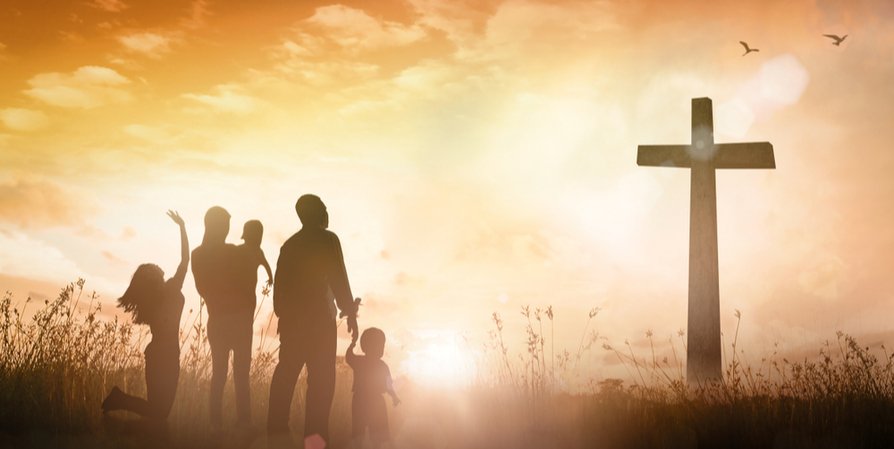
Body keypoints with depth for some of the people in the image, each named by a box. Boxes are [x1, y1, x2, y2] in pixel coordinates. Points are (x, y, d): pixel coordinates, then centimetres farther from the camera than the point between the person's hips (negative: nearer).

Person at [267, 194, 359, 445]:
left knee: (286, 371, 11)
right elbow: (338, 278, -11)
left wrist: (282, 314, 18)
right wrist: (350, 312, -7)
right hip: (320, 317, -6)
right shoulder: (328, 239, -4)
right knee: (321, 376, -5)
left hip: (291, 317, 6)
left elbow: (279, 283, 12)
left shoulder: (289, 244, 13)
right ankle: (315, 433, -12)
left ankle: (276, 428, 13)